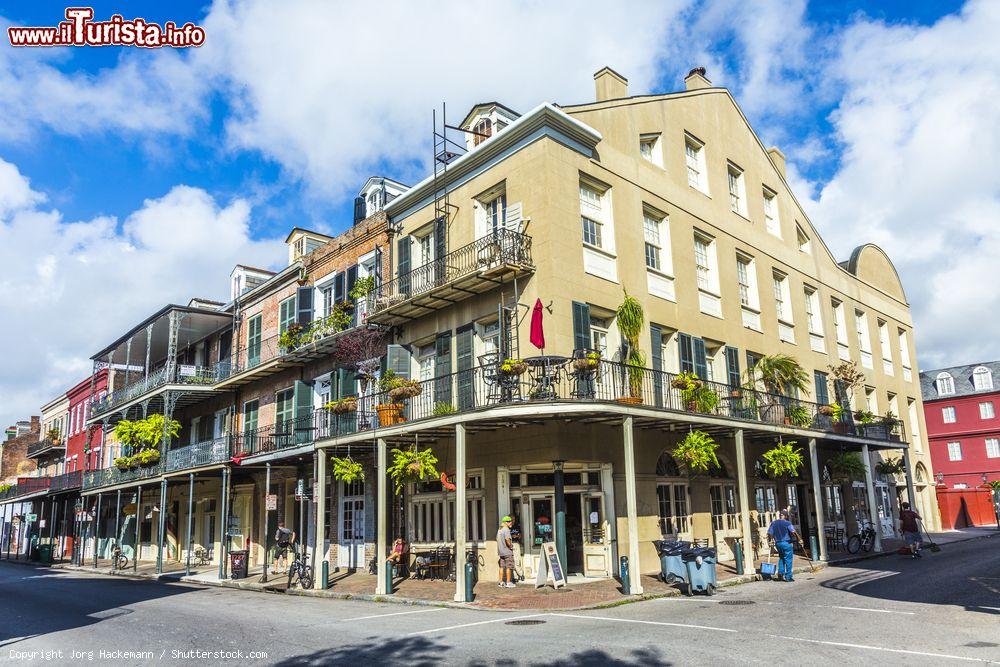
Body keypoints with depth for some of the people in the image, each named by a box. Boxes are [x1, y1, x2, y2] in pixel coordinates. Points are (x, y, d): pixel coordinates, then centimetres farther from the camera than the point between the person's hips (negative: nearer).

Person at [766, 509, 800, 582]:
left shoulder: (773, 523, 7)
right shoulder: (787, 523, -8)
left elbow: (769, 533, 5)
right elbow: (793, 532, -18)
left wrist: (771, 540, 19)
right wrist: (798, 539, -9)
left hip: (777, 543, 5)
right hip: (786, 543, -5)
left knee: (781, 558, 21)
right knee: (788, 560, 3)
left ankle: (780, 573, 11)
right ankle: (788, 577, 5)